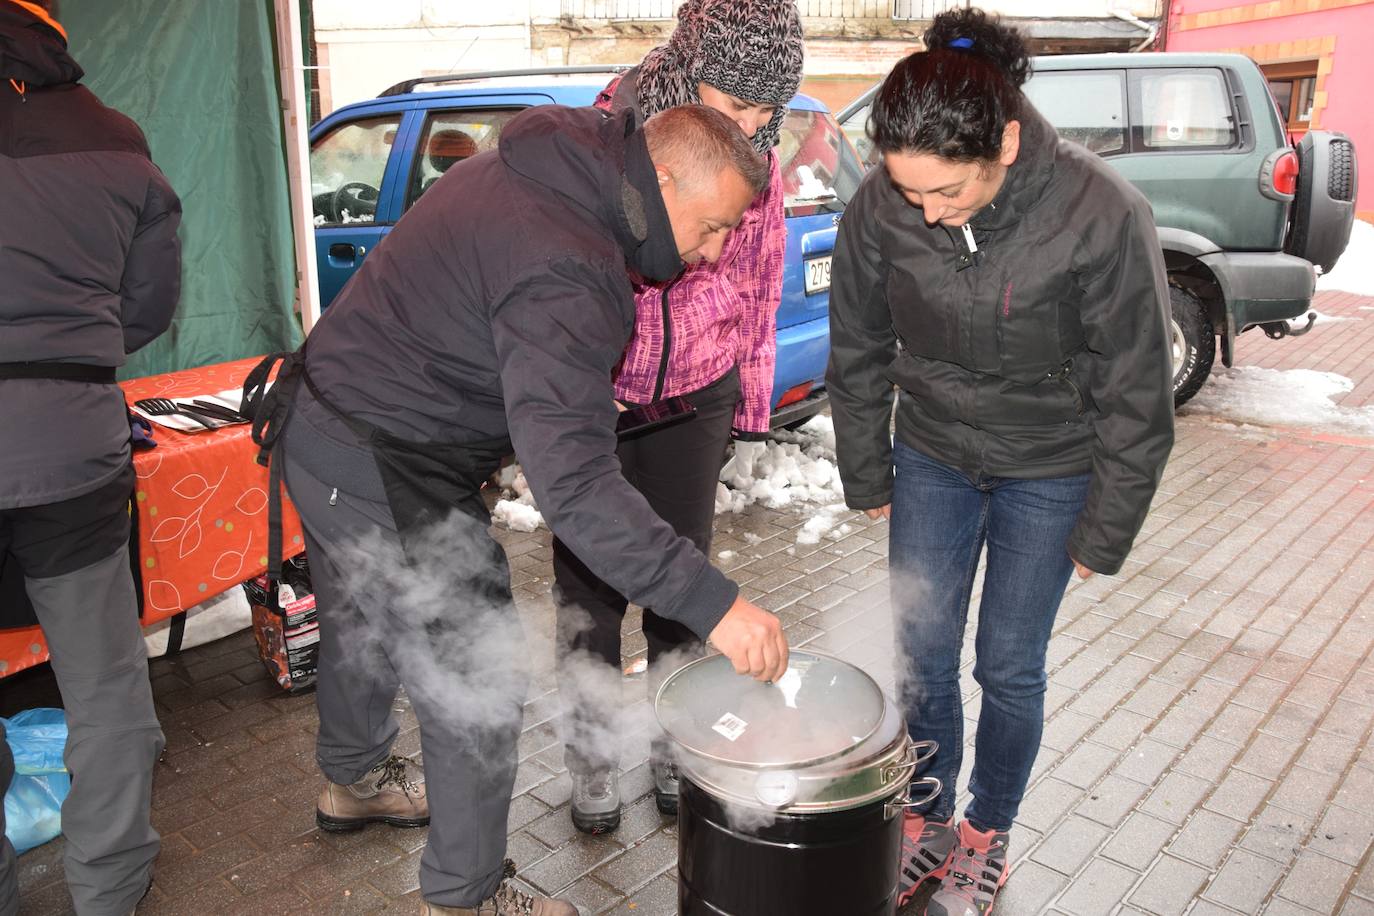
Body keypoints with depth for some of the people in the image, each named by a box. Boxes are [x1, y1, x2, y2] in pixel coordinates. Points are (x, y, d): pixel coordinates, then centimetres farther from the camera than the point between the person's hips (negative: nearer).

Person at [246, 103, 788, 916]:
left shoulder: (535, 168, 2)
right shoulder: (563, 275, -31)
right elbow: (576, 485, -38)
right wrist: (711, 602, -37)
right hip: (384, 477, -10)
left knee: (364, 625, 30)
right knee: (481, 683, 3)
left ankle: (354, 779, 56)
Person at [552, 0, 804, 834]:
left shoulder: (757, 161, -6)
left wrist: (751, 406, 11)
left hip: (696, 394, 3)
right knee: (591, 584, 7)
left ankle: (675, 751, 31)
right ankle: (595, 759, 29)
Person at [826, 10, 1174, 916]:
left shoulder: (1103, 215, -27)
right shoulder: (881, 208, -19)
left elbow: (1137, 396, -15)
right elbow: (857, 355, -2)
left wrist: (1104, 532, -8)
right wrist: (868, 481, 5)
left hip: (1048, 471, -2)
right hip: (932, 456, 3)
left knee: (1009, 667, 7)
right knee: (922, 654, 8)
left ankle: (988, 837, 31)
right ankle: (929, 821, 31)